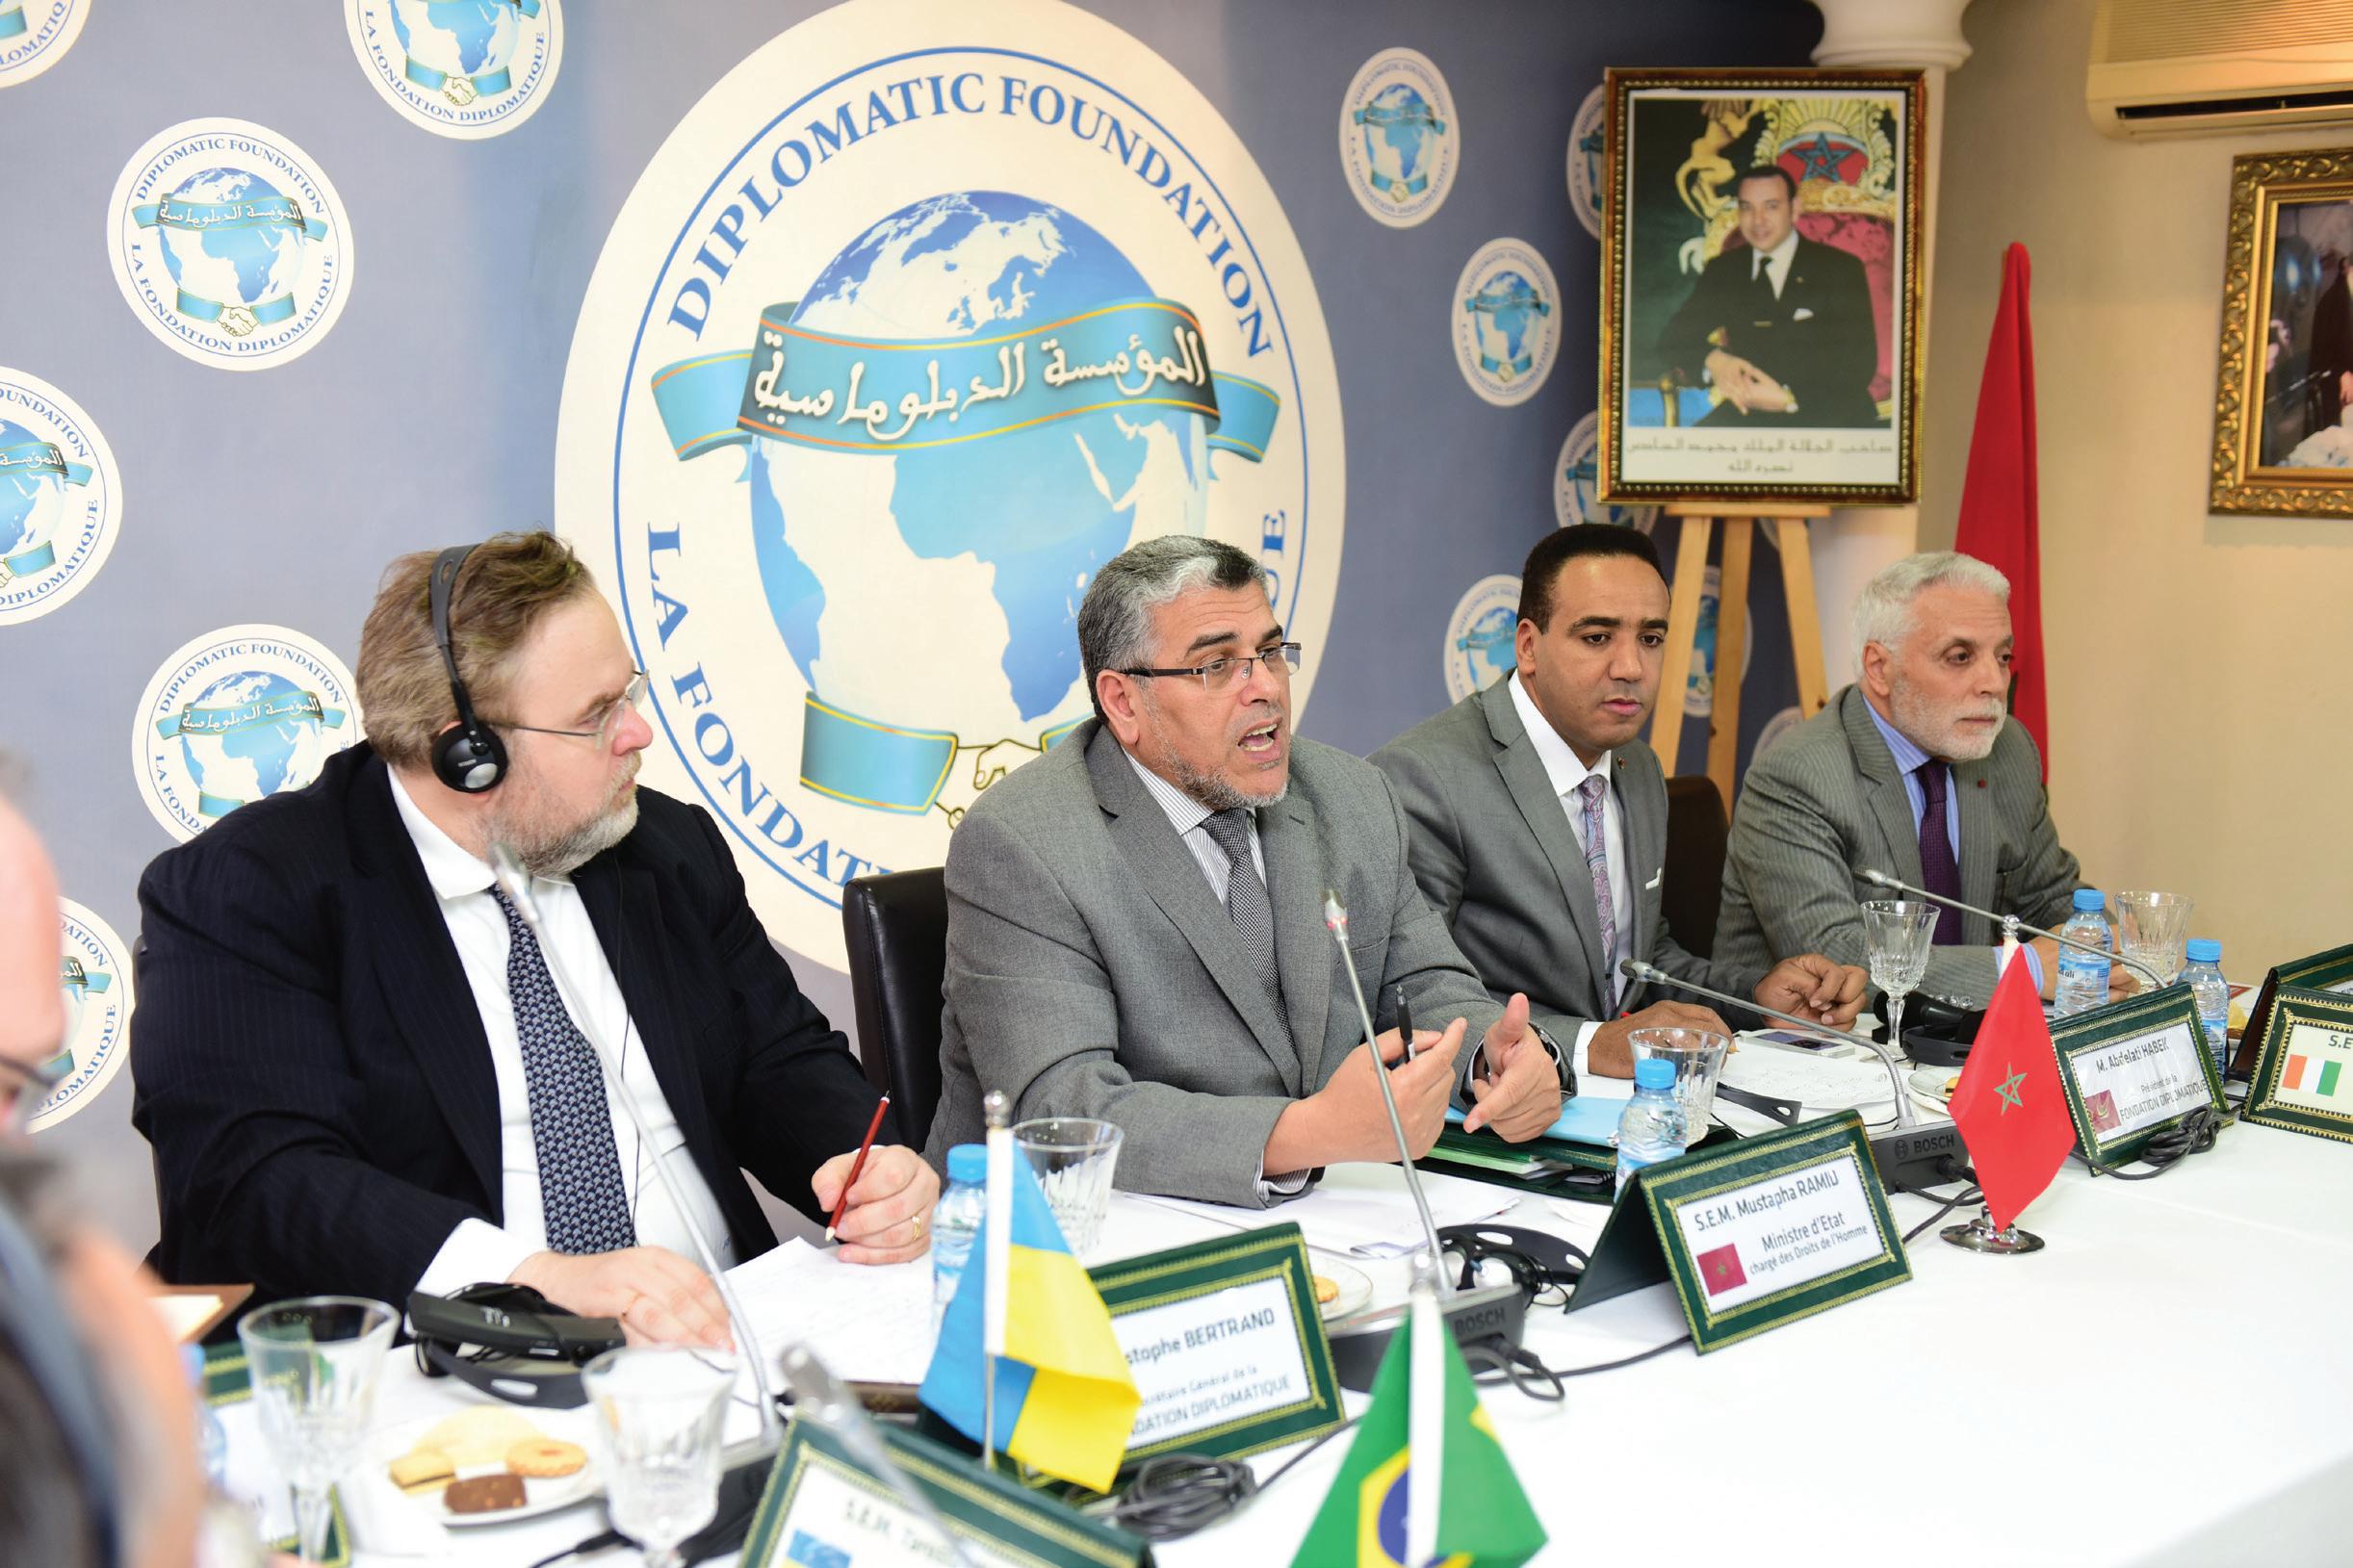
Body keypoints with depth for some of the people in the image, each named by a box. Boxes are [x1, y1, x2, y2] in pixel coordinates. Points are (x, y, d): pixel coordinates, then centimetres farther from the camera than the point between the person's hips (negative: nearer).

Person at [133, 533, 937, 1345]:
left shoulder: (673, 848, 14)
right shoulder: (242, 889, -4)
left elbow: (783, 1064, 21)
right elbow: (248, 1177, -16)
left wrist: (877, 1172, -3)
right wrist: (536, 1277, -29)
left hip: (717, 1337, 4)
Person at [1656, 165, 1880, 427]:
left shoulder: (1841, 269, 3)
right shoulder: (1723, 271, 15)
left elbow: (1860, 364, -5)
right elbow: (1673, 337, 8)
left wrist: (1788, 398, -20)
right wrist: (1711, 360, -17)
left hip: (1830, 415, -1)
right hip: (1748, 413, 2)